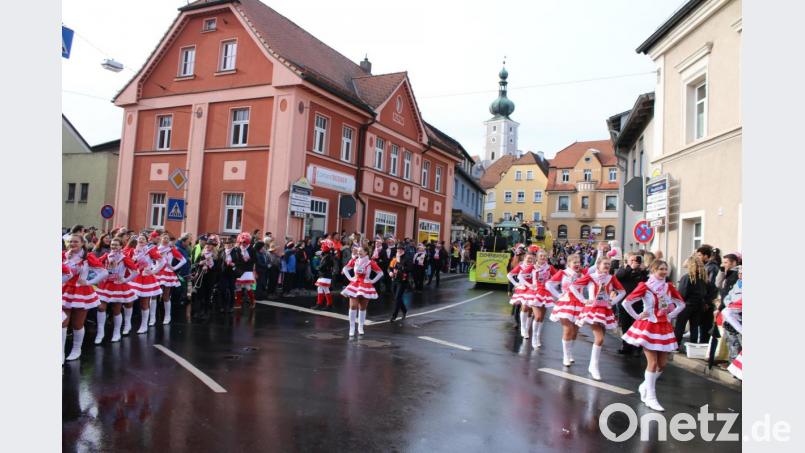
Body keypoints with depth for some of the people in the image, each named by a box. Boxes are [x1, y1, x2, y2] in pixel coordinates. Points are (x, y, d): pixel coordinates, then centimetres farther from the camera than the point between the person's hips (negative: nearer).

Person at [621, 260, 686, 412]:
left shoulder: (669, 287, 4)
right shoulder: (645, 286, -9)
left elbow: (681, 304, 17)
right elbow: (626, 302, -10)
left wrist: (670, 316, 7)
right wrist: (637, 316, -8)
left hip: (664, 327, 5)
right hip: (648, 327, -5)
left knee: (662, 363, 7)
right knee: (653, 362, -5)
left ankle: (645, 386, 30)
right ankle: (650, 398, 6)